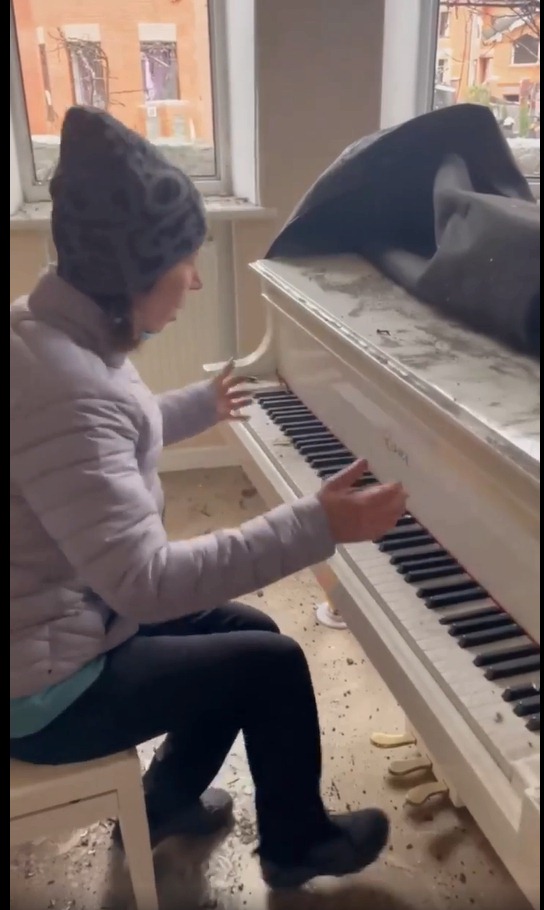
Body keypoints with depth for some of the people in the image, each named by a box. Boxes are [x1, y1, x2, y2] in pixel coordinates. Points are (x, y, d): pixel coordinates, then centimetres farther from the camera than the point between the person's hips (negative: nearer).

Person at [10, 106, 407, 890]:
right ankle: (297, 845, 28)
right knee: (274, 664, -1)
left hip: (66, 617, 9)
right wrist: (318, 526, -34)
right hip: (44, 689, -9)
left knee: (247, 631, 17)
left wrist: (200, 406, 32)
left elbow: (108, 446, 18)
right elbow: (146, 581, -36)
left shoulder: (57, 331, -1)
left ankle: (166, 801, 38)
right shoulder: (63, 390, -34)